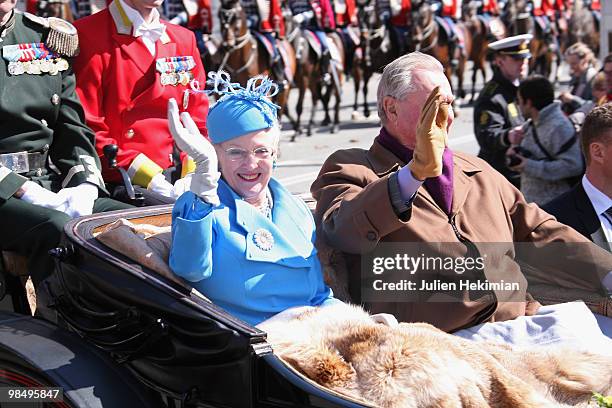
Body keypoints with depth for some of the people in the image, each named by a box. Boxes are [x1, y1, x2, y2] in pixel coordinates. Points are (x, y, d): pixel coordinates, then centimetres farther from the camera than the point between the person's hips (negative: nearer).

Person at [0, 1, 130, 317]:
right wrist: (27, 192, -19)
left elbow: (73, 128, 14)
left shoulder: (49, 37, 15)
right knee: (58, 231, -34)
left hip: (54, 182, 6)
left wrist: (84, 185, -4)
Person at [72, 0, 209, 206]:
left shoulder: (184, 39, 16)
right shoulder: (87, 35, -4)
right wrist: (150, 180, -16)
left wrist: (192, 178, -6)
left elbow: (198, 119, 14)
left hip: (179, 181, 7)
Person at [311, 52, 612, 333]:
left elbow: (537, 234, 25)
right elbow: (341, 232, -14)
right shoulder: (349, 169, 8)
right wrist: (417, 170, -24)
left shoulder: (478, 171, 28)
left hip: (521, 322, 7)